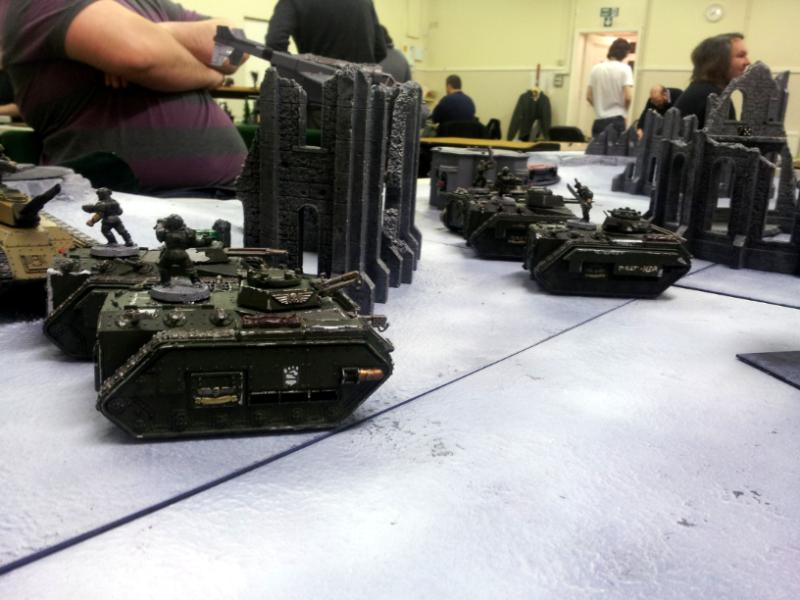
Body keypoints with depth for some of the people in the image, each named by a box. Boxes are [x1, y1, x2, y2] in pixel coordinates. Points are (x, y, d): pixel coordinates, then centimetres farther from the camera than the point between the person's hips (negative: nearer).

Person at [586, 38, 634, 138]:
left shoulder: (596, 69, 5)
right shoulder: (624, 68, -5)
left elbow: (589, 96, 6)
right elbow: (628, 97, -12)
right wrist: (624, 110, 7)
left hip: (599, 120, 3)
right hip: (616, 119, -3)